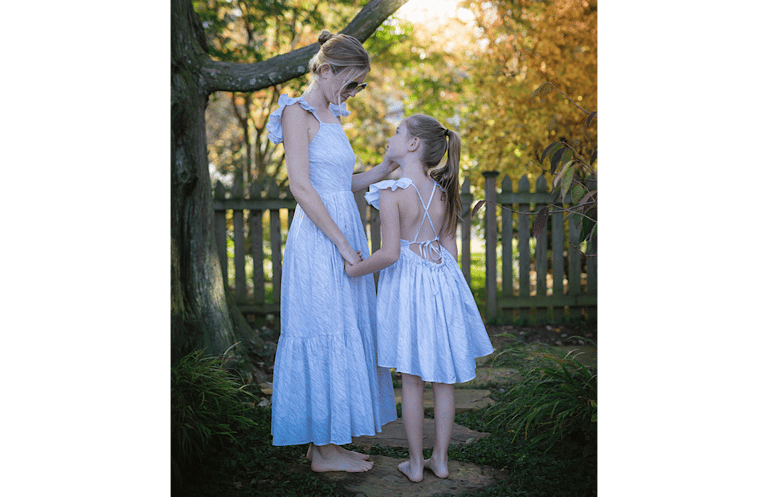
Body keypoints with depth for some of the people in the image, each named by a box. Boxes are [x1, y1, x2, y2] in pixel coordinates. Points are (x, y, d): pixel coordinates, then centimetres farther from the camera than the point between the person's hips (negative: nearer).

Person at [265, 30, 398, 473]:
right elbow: (301, 186, -16)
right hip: (318, 240, -9)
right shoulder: (297, 113, -8)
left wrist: (388, 167, 7)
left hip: (344, 235, 9)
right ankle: (322, 449, 5)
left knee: (345, 334, 10)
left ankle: (327, 440, 19)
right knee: (324, 334, -5)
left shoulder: (332, 117, 18)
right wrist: (342, 244, -18)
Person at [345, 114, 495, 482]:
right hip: (443, 279, 5)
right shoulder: (442, 192, 3)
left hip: (407, 283, -5)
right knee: (443, 378, 12)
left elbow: (390, 252, -20)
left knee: (412, 379, 6)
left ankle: (415, 464, 16)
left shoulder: (392, 191, -15)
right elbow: (449, 246, 8)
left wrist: (353, 270, -6)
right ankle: (440, 459, 21)